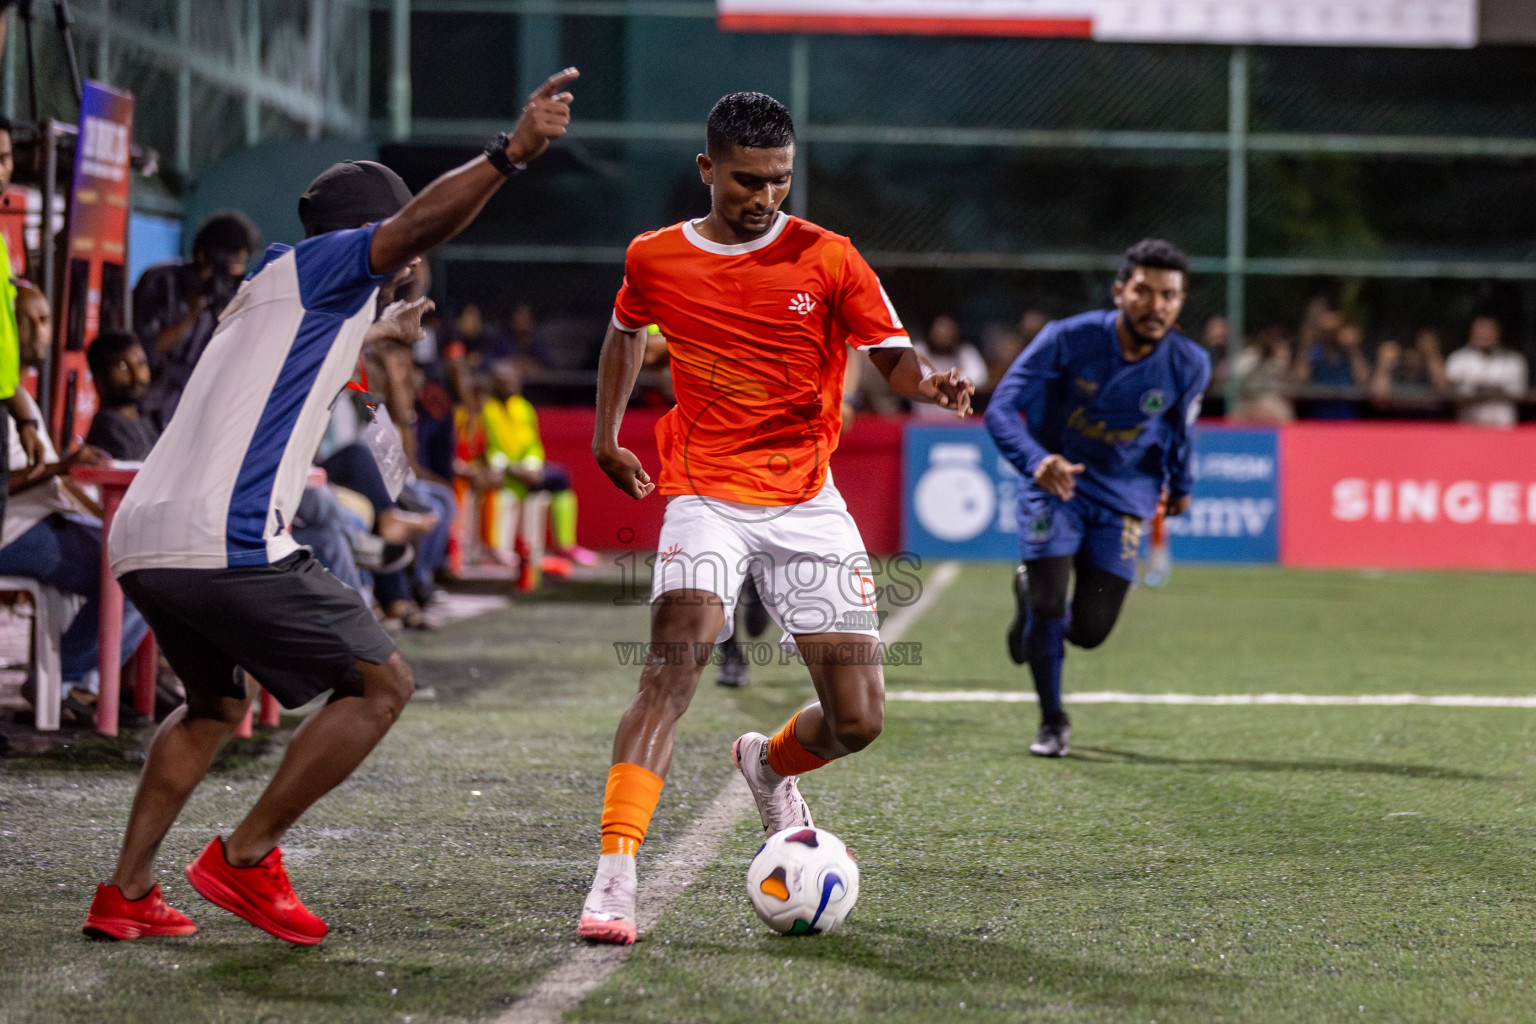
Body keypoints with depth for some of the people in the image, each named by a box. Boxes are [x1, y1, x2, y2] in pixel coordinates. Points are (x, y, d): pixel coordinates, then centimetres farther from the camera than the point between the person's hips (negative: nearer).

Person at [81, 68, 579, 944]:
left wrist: (380, 334, 69)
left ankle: (126, 894, 22)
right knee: (382, 684, 0)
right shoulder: (318, 264, 4)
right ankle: (245, 859, 0)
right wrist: (512, 152, -28)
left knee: (217, 706, 30)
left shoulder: (268, 297, 30)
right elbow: (421, 223, -17)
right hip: (228, 542, -10)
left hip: (141, 542, 10)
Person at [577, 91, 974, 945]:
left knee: (858, 721, -2)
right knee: (675, 662, -27)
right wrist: (606, 435, 23)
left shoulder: (827, 258, -2)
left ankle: (770, 764, 34)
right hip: (705, 497, -1)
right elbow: (627, 332, 25)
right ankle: (616, 874, -29)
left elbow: (894, 355, -5)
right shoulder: (654, 260, 3)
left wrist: (932, 384, -27)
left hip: (808, 502, 1)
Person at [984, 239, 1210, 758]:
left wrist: (1180, 483, 17)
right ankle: (1052, 722, 12)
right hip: (1055, 482, -2)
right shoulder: (1068, 340, -21)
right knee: (1048, 602, -16)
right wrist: (1037, 460, -42)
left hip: (1122, 497, 2)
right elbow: (1002, 408, -25)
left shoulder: (1190, 365, -12)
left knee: (1090, 631, -3)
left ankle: (1031, 595, 35)